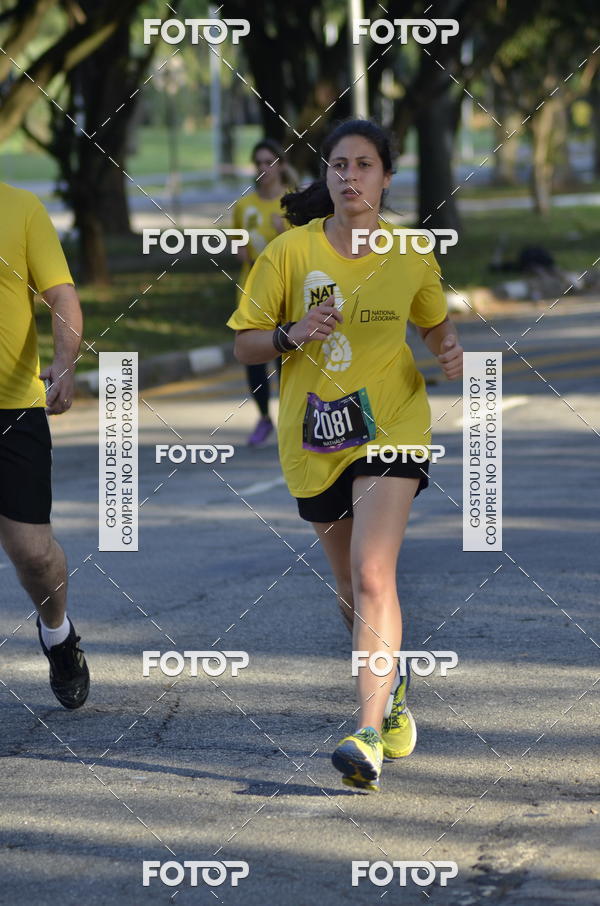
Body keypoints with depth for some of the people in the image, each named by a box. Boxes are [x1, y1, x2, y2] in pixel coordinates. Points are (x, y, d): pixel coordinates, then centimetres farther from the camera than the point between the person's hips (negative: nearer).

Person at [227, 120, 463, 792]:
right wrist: (293, 334, -19)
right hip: (313, 435, 2)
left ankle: (369, 733, -25)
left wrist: (449, 351, -3)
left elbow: (434, 322, 19)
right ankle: (390, 685, 43)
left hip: (391, 427, -2)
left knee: (373, 575, -20)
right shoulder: (290, 252, -3)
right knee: (352, 590, 14)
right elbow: (245, 345, 1)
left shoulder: (412, 257, 0)